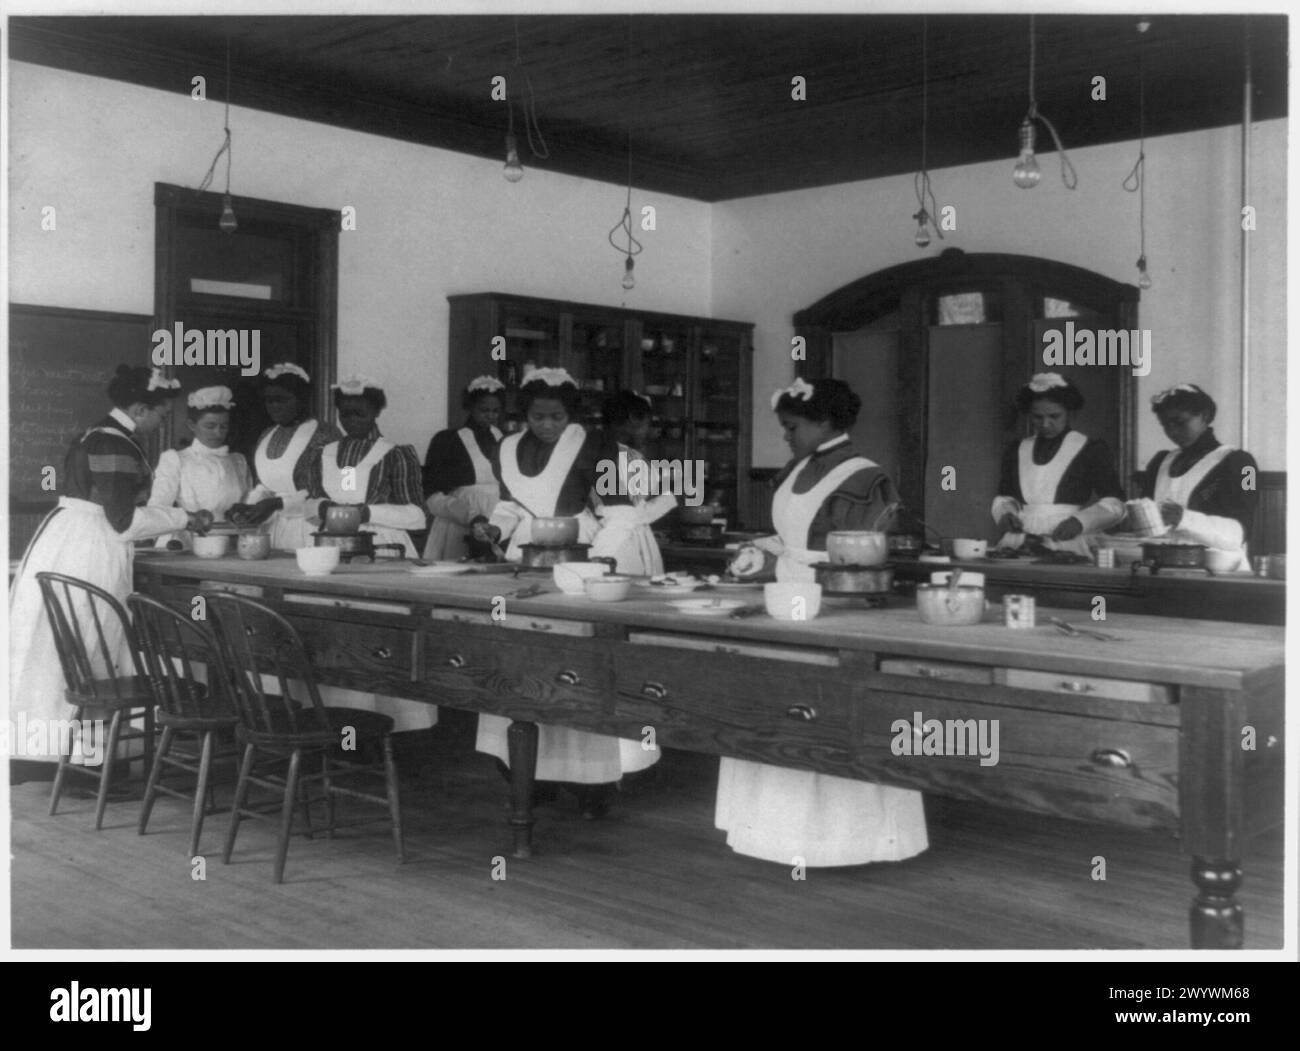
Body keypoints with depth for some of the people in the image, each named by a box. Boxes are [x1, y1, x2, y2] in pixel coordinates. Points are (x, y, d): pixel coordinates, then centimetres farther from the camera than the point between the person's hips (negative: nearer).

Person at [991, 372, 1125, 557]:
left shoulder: (1092, 451, 7)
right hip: (1018, 547, 3)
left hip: (1069, 550, -3)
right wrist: (1005, 513, 3)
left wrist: (1079, 521, -13)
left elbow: (1113, 505, 4)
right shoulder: (1016, 451, 18)